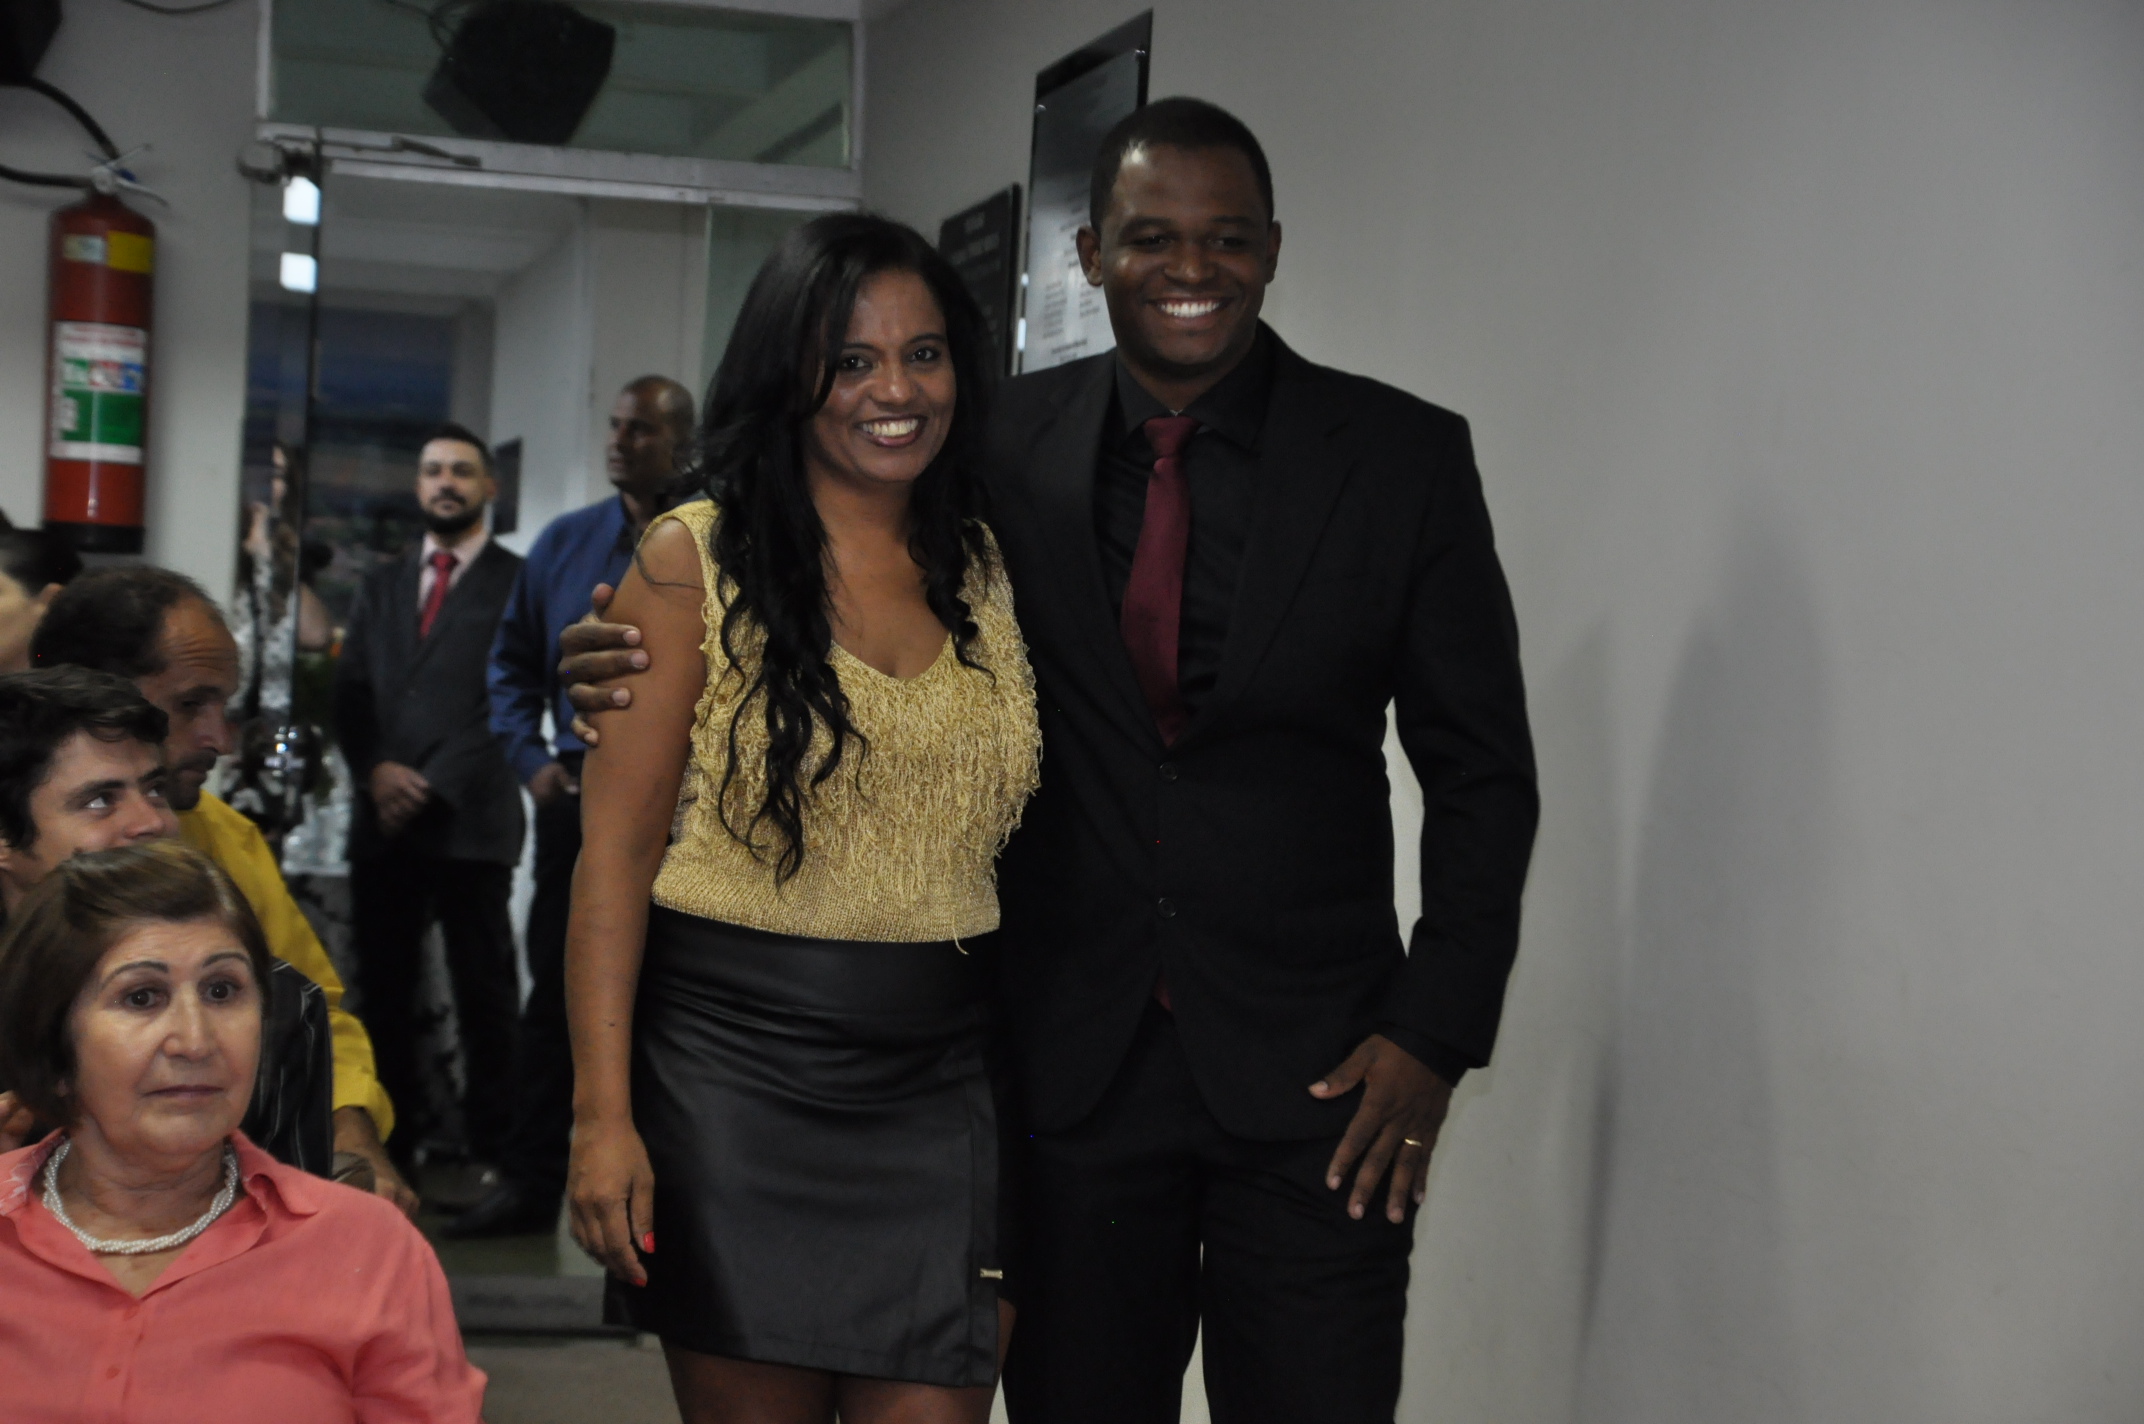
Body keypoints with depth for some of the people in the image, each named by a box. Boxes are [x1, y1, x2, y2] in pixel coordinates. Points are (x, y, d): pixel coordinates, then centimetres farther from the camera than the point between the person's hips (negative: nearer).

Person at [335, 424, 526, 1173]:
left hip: (471, 820, -5)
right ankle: (390, 1136, 13)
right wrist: (375, 769, -5)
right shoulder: (381, 585, 20)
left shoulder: (517, 582, 2)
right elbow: (349, 692, 14)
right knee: (382, 987, 5)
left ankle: (491, 1152, 3)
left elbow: (508, 703, -6)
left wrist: (433, 787, -11)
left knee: (484, 994, -2)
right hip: (384, 819, 5)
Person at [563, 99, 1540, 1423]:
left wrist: (1434, 1034, -7)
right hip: (1072, 1063, 2)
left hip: (1314, 1067, -1)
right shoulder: (1011, 448, 2)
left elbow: (1483, 772, 1)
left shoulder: (1404, 456, -2)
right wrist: (662, 672, -10)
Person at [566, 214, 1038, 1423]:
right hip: (736, 1080, -3)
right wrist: (603, 1116, -11)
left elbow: (1023, 842, 13)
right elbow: (618, 851, -4)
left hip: (938, 1086, 3)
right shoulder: (696, 562, -1)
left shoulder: (988, 566, 10)